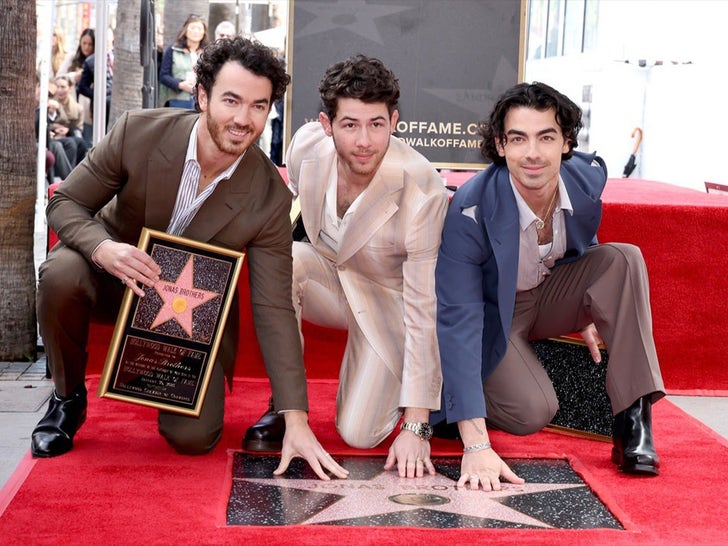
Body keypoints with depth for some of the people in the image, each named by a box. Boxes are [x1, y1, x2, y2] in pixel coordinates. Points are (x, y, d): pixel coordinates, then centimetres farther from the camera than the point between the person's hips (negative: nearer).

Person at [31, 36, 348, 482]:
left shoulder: (270, 198, -21)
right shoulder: (138, 132, -21)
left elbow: (274, 311, -19)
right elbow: (66, 203, -11)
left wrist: (296, 421, -24)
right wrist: (104, 248, -36)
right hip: (118, 275, 0)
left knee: (193, 437, -16)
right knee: (60, 275, -34)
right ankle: (68, 398, -5)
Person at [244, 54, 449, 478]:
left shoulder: (423, 191, -34)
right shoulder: (308, 145, -20)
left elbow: (424, 311, -30)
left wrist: (416, 427, -30)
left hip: (388, 299, -3)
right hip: (329, 277, 4)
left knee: (359, 435, -16)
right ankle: (284, 405, -13)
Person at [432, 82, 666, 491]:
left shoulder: (589, 177, -18)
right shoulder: (471, 211, -33)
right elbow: (459, 322, -36)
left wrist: (591, 310, 3)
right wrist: (476, 445, -42)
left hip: (552, 295, 5)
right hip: (495, 315, -5)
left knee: (624, 260, -21)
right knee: (534, 413, -28)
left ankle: (634, 419, -19)